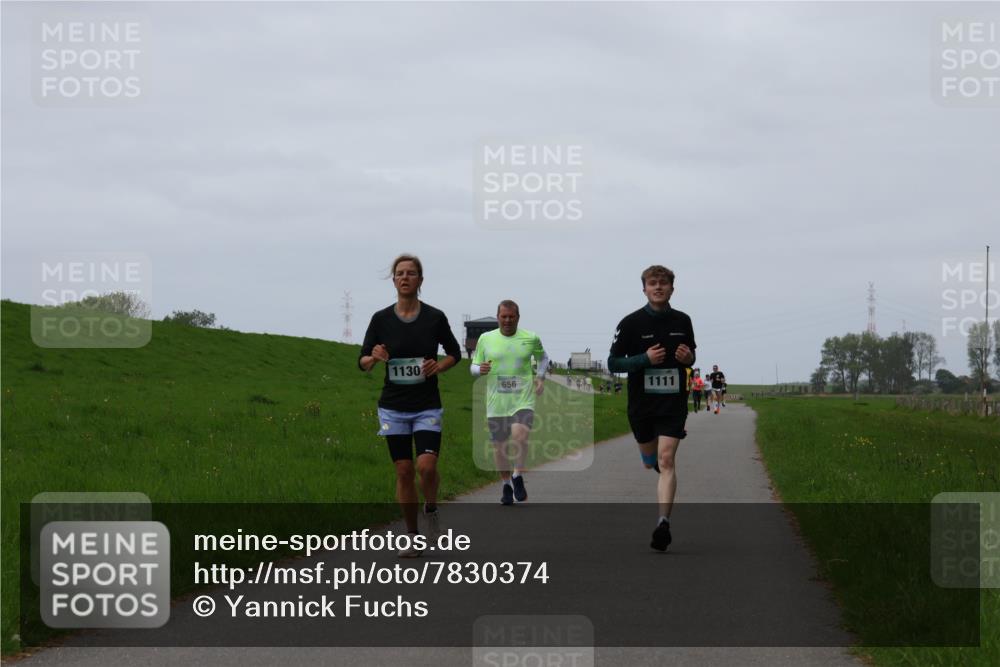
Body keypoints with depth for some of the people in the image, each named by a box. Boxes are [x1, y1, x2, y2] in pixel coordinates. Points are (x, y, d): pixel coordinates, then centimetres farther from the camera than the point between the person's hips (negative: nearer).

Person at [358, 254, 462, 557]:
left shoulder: (434, 317, -3)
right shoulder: (381, 319, -1)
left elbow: (455, 353, 11)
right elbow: (362, 361, 4)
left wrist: (439, 366, -9)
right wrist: (375, 358, -18)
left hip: (427, 407, -1)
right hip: (393, 407, 1)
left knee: (426, 466, -18)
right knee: (404, 471, 1)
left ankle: (431, 510, 13)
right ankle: (412, 536, 13)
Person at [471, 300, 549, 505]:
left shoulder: (531, 338, 4)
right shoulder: (486, 339, 4)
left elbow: (542, 357, 24)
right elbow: (473, 367, 11)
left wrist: (541, 377, 8)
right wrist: (480, 369, -12)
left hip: (523, 400, -2)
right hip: (496, 403, 2)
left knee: (520, 437, -23)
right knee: (499, 446, 6)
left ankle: (518, 476, 0)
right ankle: (506, 484, 28)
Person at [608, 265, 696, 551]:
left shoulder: (682, 321, 4)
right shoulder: (631, 323, -5)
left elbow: (690, 355, 19)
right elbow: (613, 363, -4)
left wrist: (688, 358, -5)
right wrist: (644, 359, -19)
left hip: (673, 402, 0)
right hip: (641, 402, 0)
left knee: (666, 460, -15)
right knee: (650, 461, 15)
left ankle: (663, 522, -20)